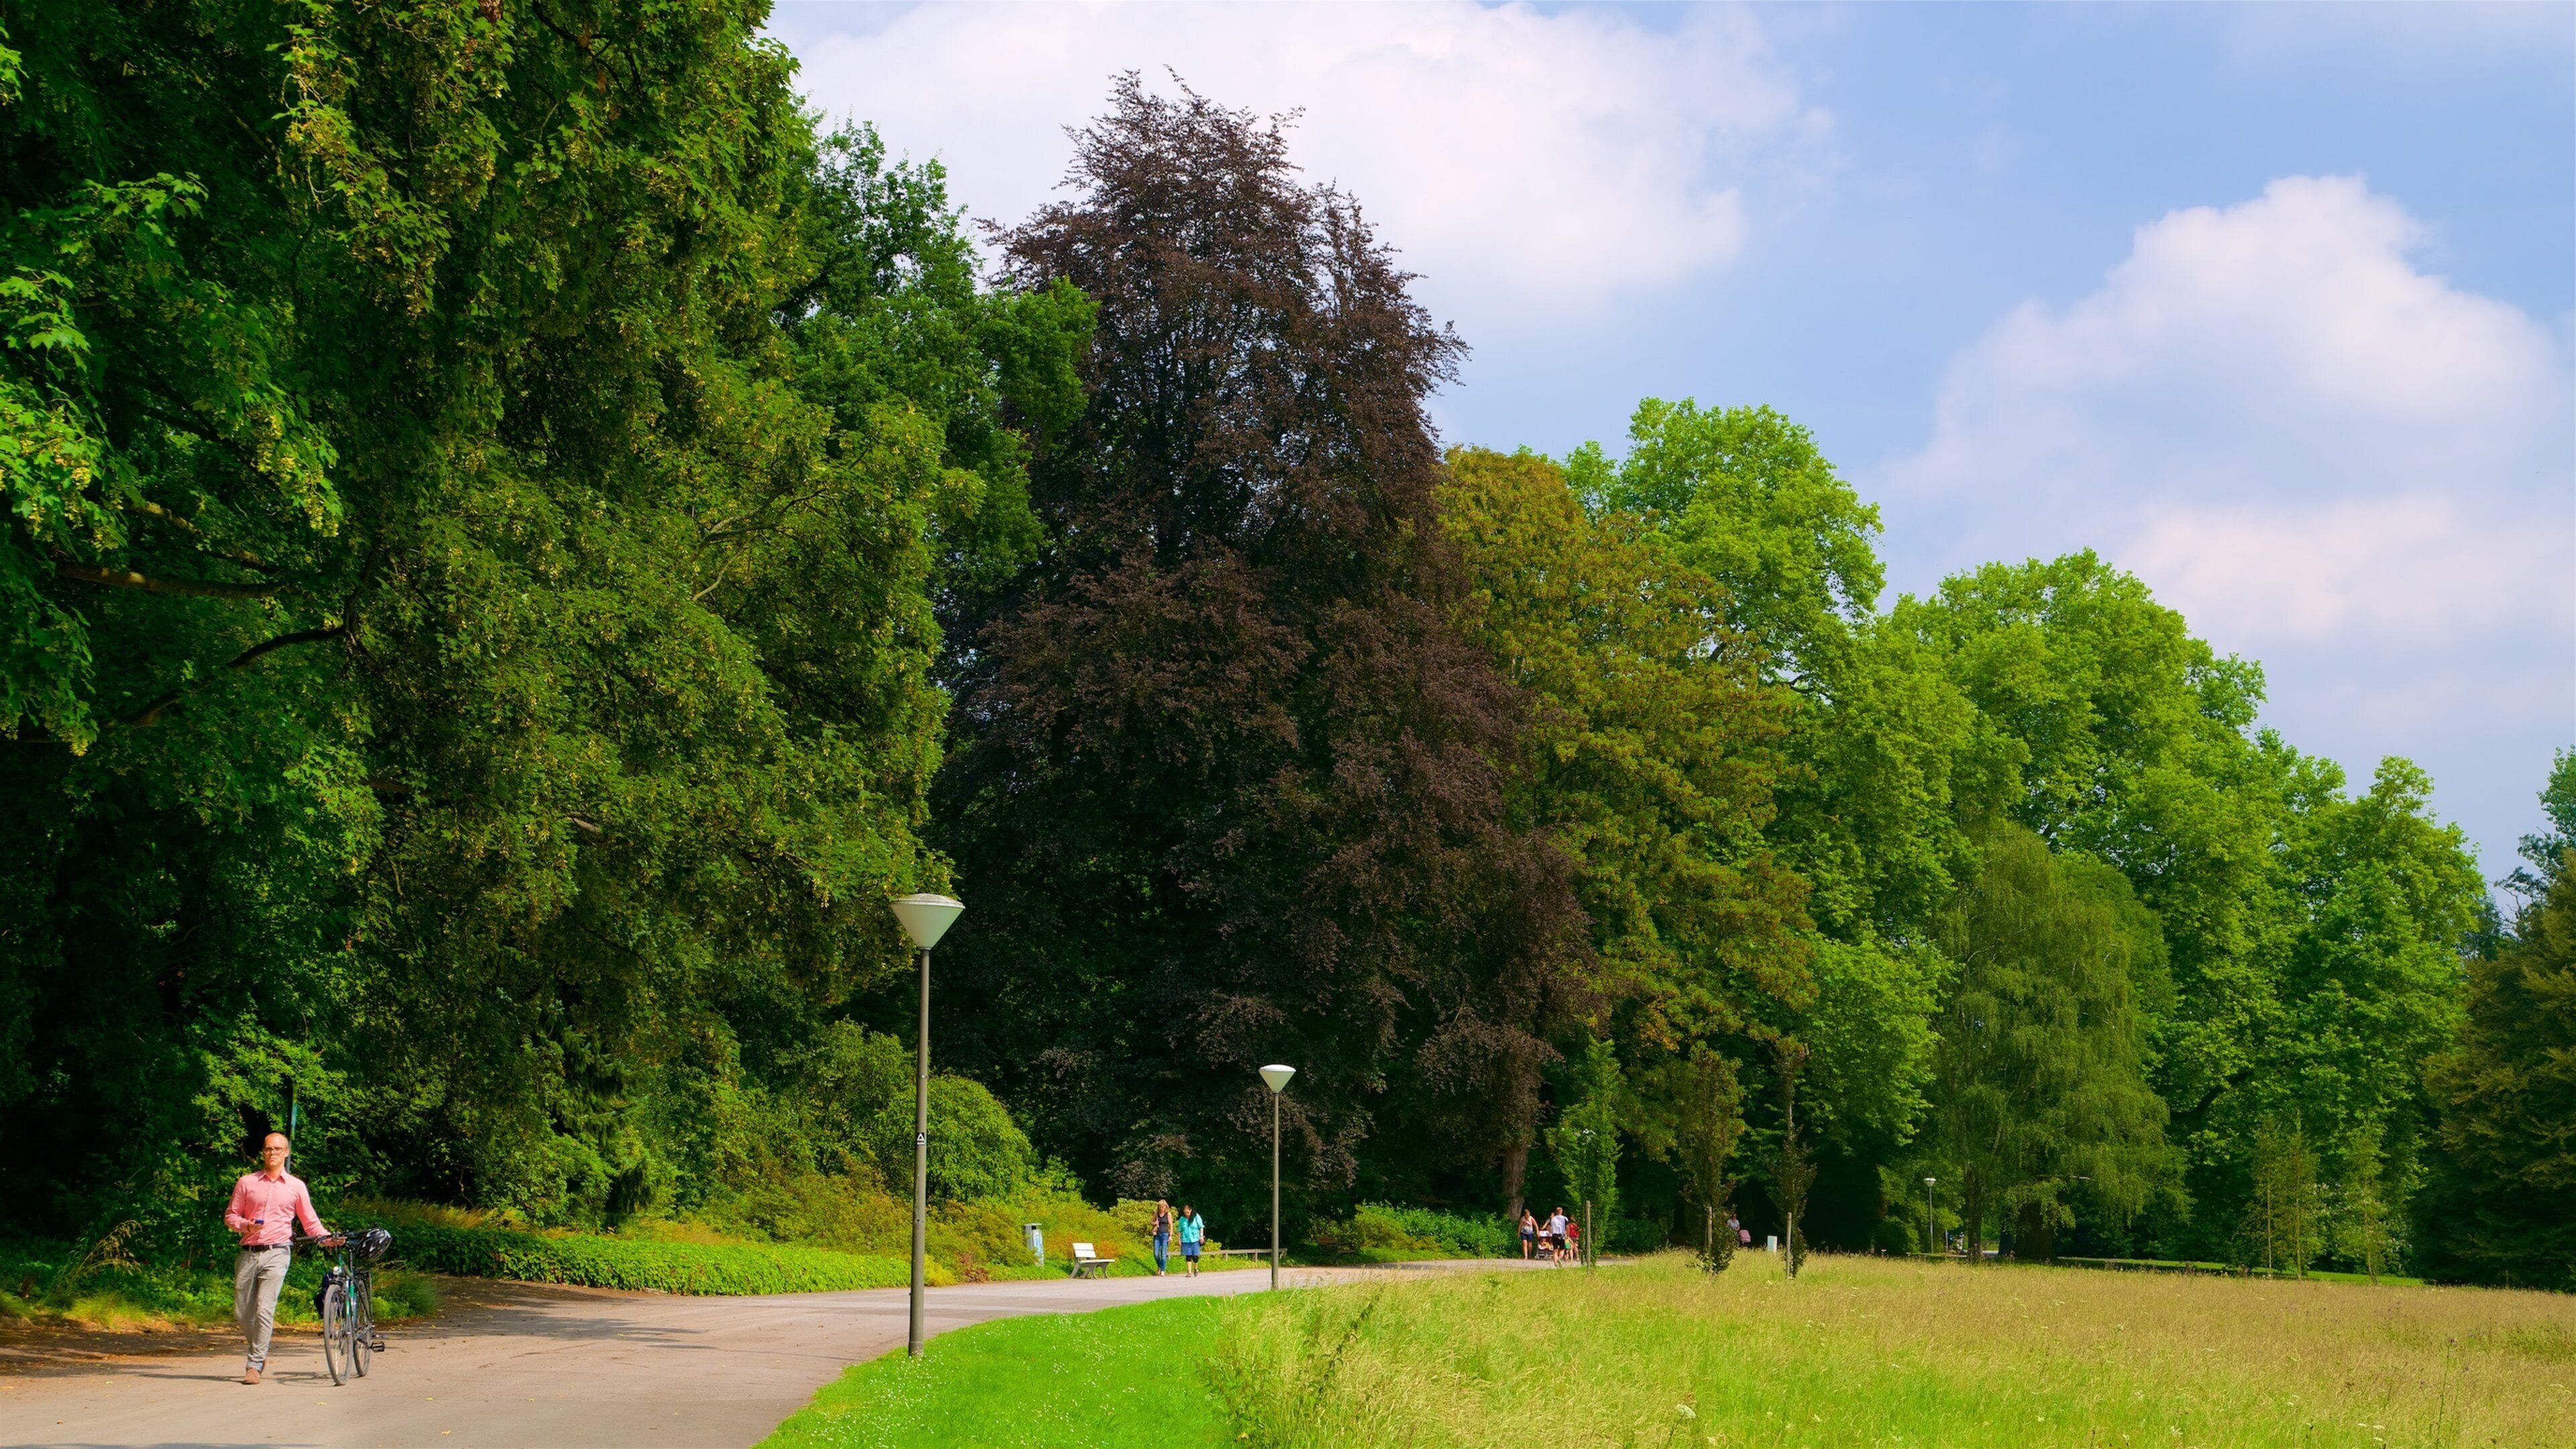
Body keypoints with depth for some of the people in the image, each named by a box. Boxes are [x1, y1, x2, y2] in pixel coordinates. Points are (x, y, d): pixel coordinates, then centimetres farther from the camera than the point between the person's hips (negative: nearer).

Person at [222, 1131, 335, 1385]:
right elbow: (230, 1215, 11)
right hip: (249, 1253, 2)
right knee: (242, 1313, 5)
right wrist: (246, 1225, -9)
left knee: (265, 1310, -13)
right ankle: (259, 1352, 30)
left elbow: (310, 1222, 13)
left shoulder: (296, 1186, 9)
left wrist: (328, 1238, -3)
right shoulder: (246, 1183, 10)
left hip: (276, 1253, -2)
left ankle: (255, 1365, -8)